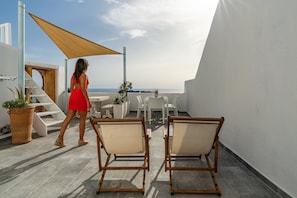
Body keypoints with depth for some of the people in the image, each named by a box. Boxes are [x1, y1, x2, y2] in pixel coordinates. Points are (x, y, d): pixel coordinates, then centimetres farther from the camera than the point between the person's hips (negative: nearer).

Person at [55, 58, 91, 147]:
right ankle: (81, 140, 15)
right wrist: (88, 101, -15)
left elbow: (71, 88, 15)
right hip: (81, 97, -7)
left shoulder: (74, 74, 14)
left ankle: (60, 138, 0)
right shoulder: (83, 75, -10)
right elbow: (83, 89, -18)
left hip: (73, 96, 7)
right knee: (83, 119, 6)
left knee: (68, 118, 5)